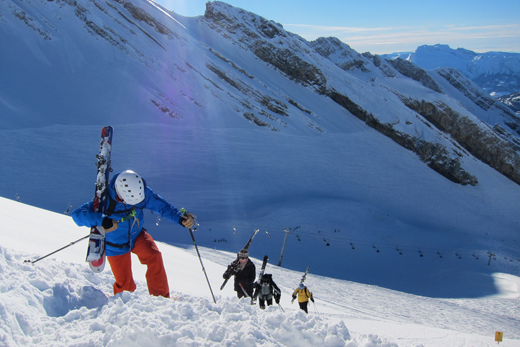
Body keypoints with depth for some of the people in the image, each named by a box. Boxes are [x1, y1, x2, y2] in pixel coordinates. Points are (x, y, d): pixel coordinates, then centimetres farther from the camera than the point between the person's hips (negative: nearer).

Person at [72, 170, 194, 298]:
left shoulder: (142, 192, -22)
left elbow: (162, 206, -13)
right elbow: (77, 214, -39)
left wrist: (180, 219, -30)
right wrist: (102, 221, -56)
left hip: (137, 236, 2)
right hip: (116, 246, -2)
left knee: (154, 256, -26)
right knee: (125, 285, 1)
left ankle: (161, 297, -11)